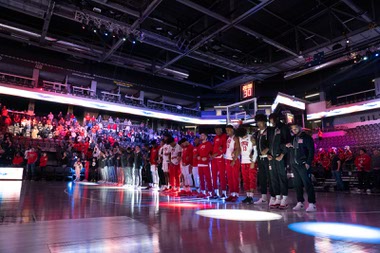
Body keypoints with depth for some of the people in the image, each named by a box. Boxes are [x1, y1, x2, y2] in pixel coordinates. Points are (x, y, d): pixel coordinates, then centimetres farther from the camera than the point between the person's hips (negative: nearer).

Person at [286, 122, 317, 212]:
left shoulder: (306, 137, 0)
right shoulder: (293, 138, 17)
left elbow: (311, 151, -6)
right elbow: (290, 150, 23)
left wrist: (308, 163, -15)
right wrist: (287, 146, 1)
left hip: (303, 164, -6)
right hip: (294, 164, 6)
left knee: (307, 183, -9)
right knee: (297, 184, 8)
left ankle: (312, 204, -6)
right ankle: (300, 202, 15)